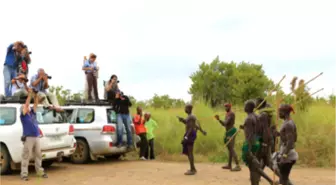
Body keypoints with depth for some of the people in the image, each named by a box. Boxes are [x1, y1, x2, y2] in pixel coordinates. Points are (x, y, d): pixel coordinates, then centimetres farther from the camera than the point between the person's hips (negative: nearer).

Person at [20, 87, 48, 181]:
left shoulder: (32, 113, 16)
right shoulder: (23, 115, 0)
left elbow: (36, 104, 11)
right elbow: (26, 104, -9)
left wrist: (35, 94, 3)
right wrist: (30, 94, -10)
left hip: (36, 137, 6)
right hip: (28, 138, -6)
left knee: (38, 155, 10)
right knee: (26, 157, -5)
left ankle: (40, 171, 18)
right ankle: (24, 174, -2)